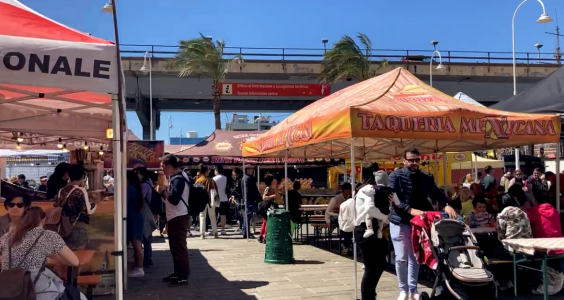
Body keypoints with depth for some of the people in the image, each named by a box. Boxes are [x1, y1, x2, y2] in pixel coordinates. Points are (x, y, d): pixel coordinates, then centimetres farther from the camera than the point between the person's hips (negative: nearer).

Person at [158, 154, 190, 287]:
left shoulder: (179, 179, -18)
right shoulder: (176, 177, 14)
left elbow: (174, 199, -27)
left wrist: (164, 191, -14)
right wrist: (164, 191, 2)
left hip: (179, 218, -11)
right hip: (174, 217, 11)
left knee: (179, 247, -6)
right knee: (175, 246, 16)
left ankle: (183, 277, -2)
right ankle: (178, 273, 25)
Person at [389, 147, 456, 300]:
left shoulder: (425, 178, 8)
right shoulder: (396, 176, -7)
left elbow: (436, 193, -1)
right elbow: (393, 197, -19)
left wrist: (446, 205, -22)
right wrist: (410, 210, -32)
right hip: (399, 222, -4)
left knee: (415, 258, 12)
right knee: (401, 258, -1)